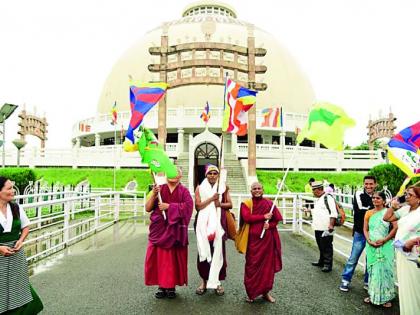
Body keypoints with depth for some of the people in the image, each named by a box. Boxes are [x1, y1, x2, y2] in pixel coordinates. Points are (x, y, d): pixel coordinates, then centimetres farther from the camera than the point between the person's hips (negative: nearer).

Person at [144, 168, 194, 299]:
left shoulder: (184, 191, 4)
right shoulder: (159, 189, 6)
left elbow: (188, 206, -12)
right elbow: (148, 208, 1)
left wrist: (169, 206, -15)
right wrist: (154, 194, -15)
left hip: (176, 230, -1)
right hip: (160, 229, 1)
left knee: (174, 258, 2)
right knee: (160, 257, 0)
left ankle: (172, 286, 16)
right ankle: (162, 285, 14)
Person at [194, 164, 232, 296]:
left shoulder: (223, 187, 8)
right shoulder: (200, 188, 5)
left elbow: (230, 204, 7)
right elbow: (198, 206, -4)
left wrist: (220, 204, -11)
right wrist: (211, 199, -12)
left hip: (218, 223, 1)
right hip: (204, 224, 0)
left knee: (218, 251, -1)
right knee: (204, 251, 1)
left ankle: (217, 281, 11)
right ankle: (204, 280, 15)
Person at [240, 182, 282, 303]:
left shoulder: (269, 203, 6)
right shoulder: (246, 204, 0)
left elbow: (278, 219, 6)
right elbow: (246, 217, -15)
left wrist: (270, 225, -13)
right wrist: (264, 217, -14)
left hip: (267, 239, 2)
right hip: (253, 239, -2)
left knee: (268, 265, 7)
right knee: (252, 266, 1)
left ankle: (266, 292, 24)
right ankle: (251, 293, 17)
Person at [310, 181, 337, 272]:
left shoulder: (328, 198, -14)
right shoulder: (318, 199, 17)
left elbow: (333, 213, -19)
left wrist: (331, 225, -23)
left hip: (326, 229, -9)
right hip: (318, 228, 9)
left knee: (327, 247, -1)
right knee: (321, 246, 19)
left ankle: (328, 264, 9)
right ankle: (322, 261, 33)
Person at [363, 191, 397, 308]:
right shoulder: (369, 213, 7)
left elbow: (396, 227, -11)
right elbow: (365, 229, 7)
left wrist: (384, 240, -15)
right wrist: (369, 241, -8)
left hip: (385, 246, -3)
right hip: (371, 246, 4)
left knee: (384, 270, 1)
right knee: (372, 269, 9)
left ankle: (386, 297, 15)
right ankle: (373, 294, 22)